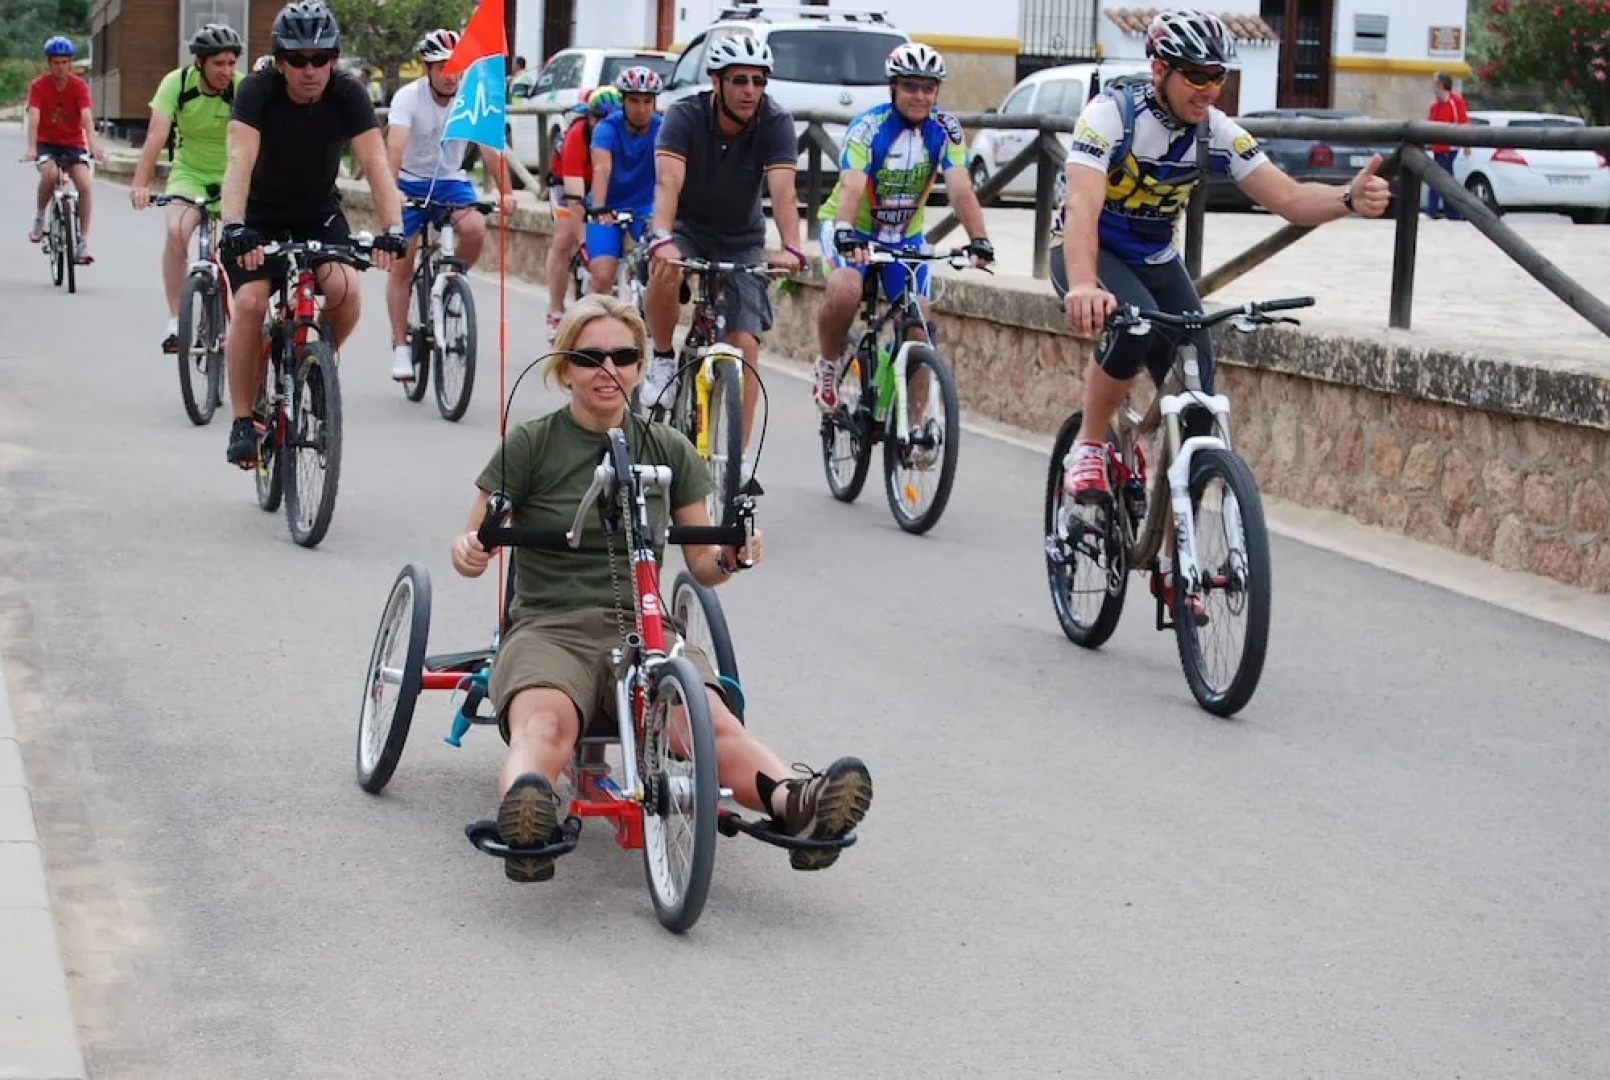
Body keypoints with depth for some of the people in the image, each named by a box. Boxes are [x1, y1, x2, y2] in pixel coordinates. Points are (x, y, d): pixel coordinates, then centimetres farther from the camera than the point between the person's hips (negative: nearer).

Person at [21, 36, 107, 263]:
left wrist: (94, 145, -40)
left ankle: (83, 244, -16)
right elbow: (34, 118, -24)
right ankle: (39, 219, -8)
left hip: (73, 143, 1)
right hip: (46, 142, -1)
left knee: (84, 184, -21)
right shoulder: (38, 86, -11)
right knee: (49, 173, -33)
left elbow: (87, 118, -22)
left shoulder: (79, 86, -10)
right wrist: (31, 148, -39)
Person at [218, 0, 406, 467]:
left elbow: (376, 164, -27)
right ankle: (242, 420, -7)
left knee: (345, 291, -25)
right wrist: (233, 227, -50)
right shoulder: (257, 91, -23)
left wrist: (392, 229, -42)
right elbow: (240, 162, -35)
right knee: (251, 303, -22)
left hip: (320, 214, 1)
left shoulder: (348, 95, -19)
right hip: (261, 217, -1)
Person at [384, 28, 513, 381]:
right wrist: (391, 190, -48)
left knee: (475, 229, -28)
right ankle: (400, 346, 3)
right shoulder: (408, 98, -19)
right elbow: (396, 146, -32)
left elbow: (490, 147, -20)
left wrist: (503, 192, -33)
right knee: (401, 266, -6)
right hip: (410, 182, -2)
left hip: (450, 180, 2)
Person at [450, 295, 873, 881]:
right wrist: (468, 552, -16)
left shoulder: (668, 450, 15)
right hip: (549, 627, -2)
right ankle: (525, 817, -68)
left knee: (709, 721, -32)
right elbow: (476, 543, 9)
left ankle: (796, 804, -59)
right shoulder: (530, 445, 6)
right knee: (546, 722, -39)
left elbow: (701, 562, 17)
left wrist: (730, 557, -6)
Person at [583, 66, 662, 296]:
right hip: (608, 209, -1)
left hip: (644, 208, 1)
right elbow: (602, 169, -31)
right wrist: (598, 208, -48)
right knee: (603, 278, -16)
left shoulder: (661, 129, -12)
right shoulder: (607, 128, -15)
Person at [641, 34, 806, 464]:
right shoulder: (685, 115, -22)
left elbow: (782, 190, -31)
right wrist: (662, 239, -54)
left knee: (744, 344, -10)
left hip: (741, 240, 1)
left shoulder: (775, 122, -19)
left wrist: (791, 248, -49)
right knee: (665, 274, -36)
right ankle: (663, 361, -9)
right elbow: (668, 182, -36)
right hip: (687, 228, -1)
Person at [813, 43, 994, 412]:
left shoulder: (944, 129, -13)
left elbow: (961, 190, -22)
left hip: (905, 235, 4)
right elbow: (851, 187, -35)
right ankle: (827, 365, -5)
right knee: (844, 293, -33)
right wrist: (845, 234, -53)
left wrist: (978, 240, -37)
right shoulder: (868, 127, -22)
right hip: (853, 229, -3)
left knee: (917, 327, -6)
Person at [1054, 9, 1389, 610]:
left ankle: (1171, 564, 5)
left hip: (1156, 261, 5)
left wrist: (1350, 200, -36)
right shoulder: (1111, 116, -25)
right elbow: (1083, 206, -39)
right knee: (1133, 322, -39)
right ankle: (1087, 448, -15)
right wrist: (1083, 287, -57)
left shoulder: (1218, 133, -11)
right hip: (1088, 253, -5)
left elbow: (1290, 200, -14)